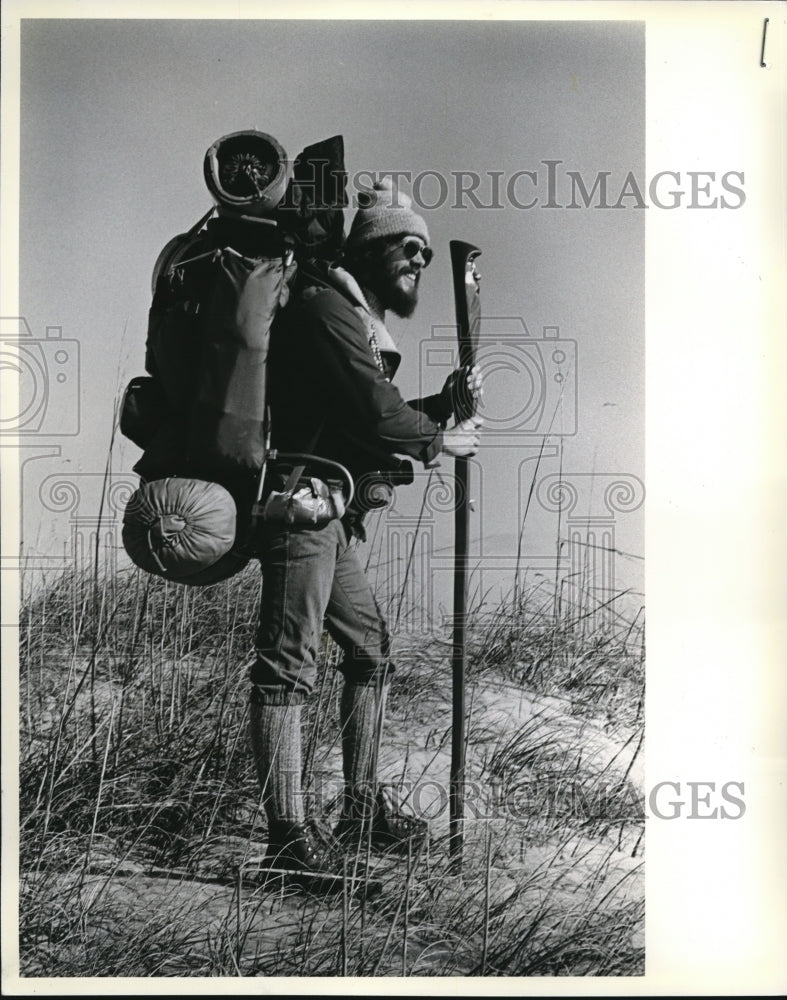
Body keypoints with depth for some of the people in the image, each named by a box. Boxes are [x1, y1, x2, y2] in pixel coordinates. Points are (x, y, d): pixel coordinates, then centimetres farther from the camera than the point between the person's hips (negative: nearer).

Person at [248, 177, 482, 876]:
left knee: (372, 651, 15)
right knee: (289, 665, -9)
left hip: (333, 519, 11)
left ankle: (363, 810, 23)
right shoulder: (326, 306, -9)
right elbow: (374, 415, -17)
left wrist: (445, 401, 8)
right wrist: (441, 440, -2)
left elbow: (382, 420, 21)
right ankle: (289, 834, -5)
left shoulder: (362, 324, 24)